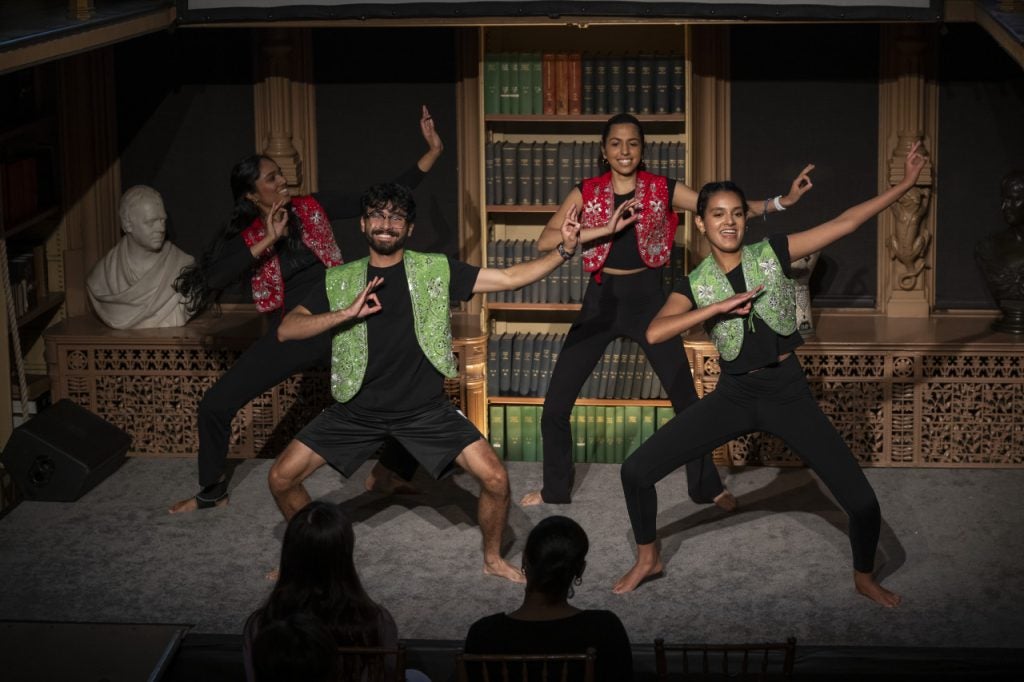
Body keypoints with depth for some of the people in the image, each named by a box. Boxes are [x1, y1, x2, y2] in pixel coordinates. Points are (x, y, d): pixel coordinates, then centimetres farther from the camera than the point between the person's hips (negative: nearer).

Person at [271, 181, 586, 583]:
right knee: (281, 478, -5)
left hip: (425, 410, -1)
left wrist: (564, 250, -18)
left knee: (495, 479, -13)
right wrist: (347, 314, -22)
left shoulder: (436, 271, -3)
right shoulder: (339, 280, 0)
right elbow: (286, 330, -8)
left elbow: (510, 278, -6)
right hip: (357, 410, 1)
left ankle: (492, 559, 14)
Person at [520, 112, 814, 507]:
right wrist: (606, 228, -23)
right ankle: (555, 489, 21)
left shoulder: (663, 190, -2)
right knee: (555, 405, 0)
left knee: (686, 398, 1)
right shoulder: (586, 193, -1)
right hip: (601, 298, 1)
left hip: (647, 297, -1)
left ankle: (707, 486, 21)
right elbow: (545, 241, -13)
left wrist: (780, 201, -23)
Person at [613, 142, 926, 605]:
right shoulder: (694, 284, -3)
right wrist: (719, 306, -24)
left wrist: (904, 184, -10)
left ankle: (864, 578, 23)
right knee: (637, 470, -7)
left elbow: (844, 223, -6)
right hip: (734, 395, 1)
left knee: (863, 503, -7)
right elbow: (654, 332, -20)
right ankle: (647, 559, 18)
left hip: (788, 392, -1)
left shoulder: (772, 254, -4)